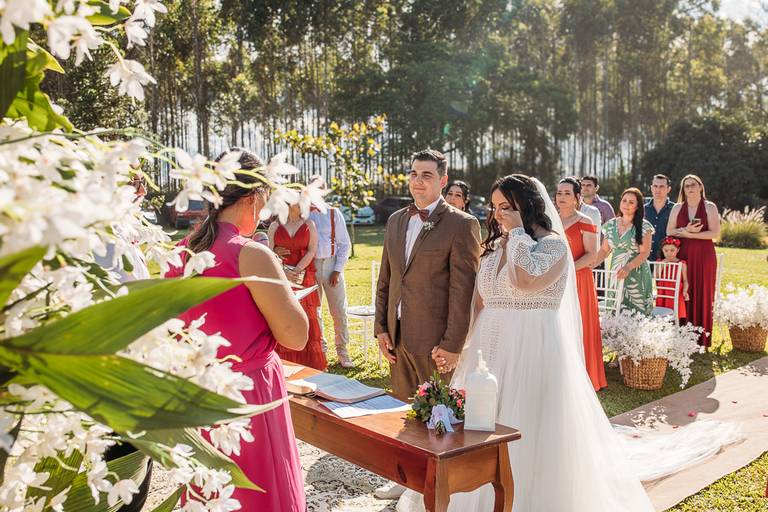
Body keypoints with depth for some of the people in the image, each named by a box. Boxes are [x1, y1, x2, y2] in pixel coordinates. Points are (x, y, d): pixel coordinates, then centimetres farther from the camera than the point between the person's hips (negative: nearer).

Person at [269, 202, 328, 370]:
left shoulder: (309, 224, 9)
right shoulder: (275, 226, 8)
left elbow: (312, 251, 0)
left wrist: (296, 271, -12)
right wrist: (285, 273, -13)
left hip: (304, 279, 0)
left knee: (307, 318, -1)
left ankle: (310, 367, 6)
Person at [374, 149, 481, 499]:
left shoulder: (462, 224, -9)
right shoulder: (396, 220, 11)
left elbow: (463, 289, -13)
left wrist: (452, 345, -15)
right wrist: (381, 327, 9)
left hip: (435, 340, -6)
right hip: (398, 336, 6)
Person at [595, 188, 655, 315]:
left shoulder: (644, 226, -3)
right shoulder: (611, 224, 9)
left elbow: (644, 253, -8)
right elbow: (604, 250, 12)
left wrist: (628, 267, -23)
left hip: (636, 276, -3)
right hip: (616, 275, 3)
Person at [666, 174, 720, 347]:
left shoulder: (710, 207, 2)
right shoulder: (677, 208, 10)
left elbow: (715, 233, -7)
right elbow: (669, 231, 5)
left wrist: (691, 234, -14)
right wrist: (686, 230, -12)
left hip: (704, 256, -2)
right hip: (683, 255, 2)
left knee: (702, 294, 1)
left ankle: (702, 338, 6)